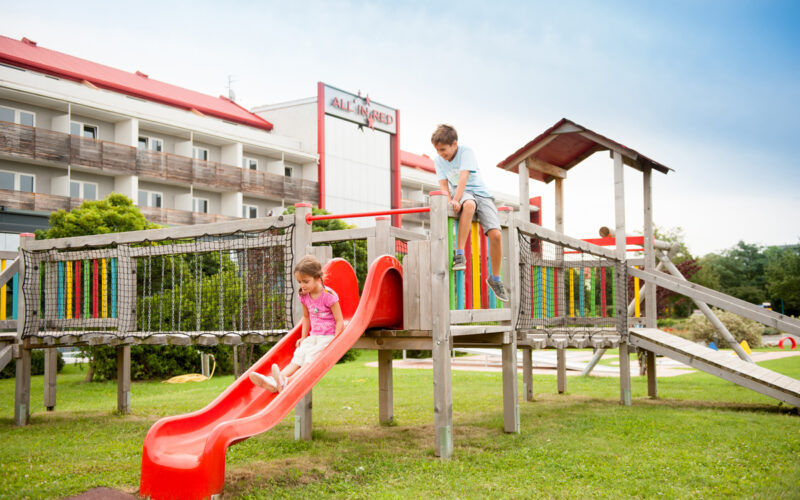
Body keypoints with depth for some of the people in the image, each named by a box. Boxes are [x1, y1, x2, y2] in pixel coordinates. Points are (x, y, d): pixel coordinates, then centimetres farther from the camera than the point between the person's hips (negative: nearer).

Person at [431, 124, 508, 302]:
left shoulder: (466, 152, -10)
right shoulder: (438, 161, 3)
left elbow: (464, 177, -23)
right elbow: (444, 185, -3)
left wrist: (456, 200, -35)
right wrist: (449, 202, -23)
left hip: (480, 193, 0)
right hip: (460, 195, 1)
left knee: (496, 235, -19)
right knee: (469, 204, -40)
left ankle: (495, 279, -1)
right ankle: (460, 254, -42)